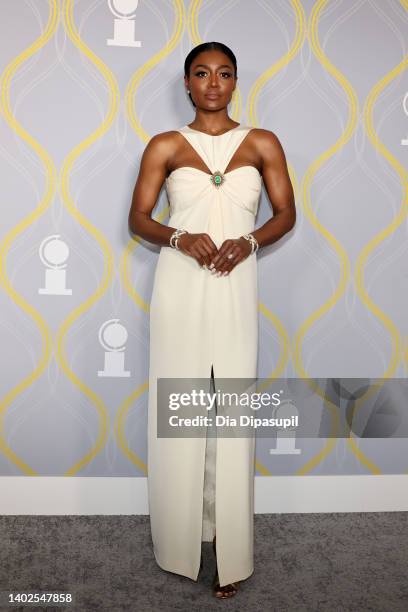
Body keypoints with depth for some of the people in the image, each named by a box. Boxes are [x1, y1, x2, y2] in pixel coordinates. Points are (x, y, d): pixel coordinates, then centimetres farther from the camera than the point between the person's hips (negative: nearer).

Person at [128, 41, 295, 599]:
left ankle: (231, 550, 13)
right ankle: (181, 536, 21)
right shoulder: (164, 146, 4)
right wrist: (179, 238, -15)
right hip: (180, 287, 0)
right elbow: (138, 219, 4)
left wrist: (250, 241, -10)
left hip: (235, 288, 0)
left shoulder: (262, 144, 7)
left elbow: (286, 214, 9)